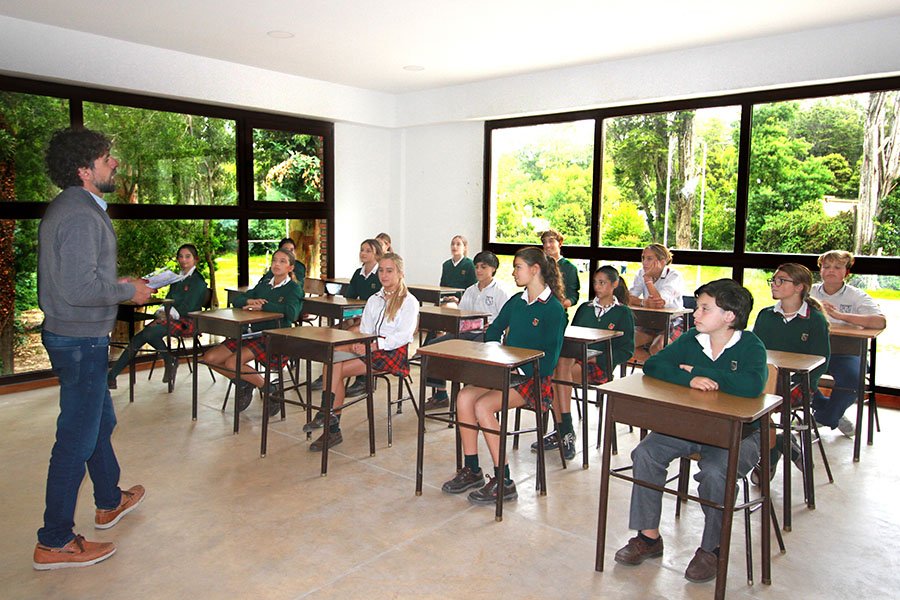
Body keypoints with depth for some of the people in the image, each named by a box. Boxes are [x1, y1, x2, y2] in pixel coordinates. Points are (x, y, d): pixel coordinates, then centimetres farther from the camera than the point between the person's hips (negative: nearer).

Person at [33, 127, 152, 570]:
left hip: (73, 335, 11)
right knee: (77, 436, -1)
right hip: (81, 339, -11)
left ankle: (110, 502, 40)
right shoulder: (81, 216, -21)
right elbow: (80, 289, -28)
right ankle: (54, 542, 12)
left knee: (100, 421, 22)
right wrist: (130, 292, -14)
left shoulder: (69, 207, 11)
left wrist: (119, 285, 11)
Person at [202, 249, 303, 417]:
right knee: (210, 358, -4)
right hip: (253, 334, 7)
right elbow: (237, 300, 12)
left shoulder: (294, 288, -2)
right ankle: (243, 383, 15)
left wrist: (262, 306, -16)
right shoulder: (263, 285, 19)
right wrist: (250, 301, -11)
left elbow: (291, 312, -23)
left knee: (232, 363, -25)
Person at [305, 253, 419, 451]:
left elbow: (404, 335, -11)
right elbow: (364, 332, 14)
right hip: (371, 348, 6)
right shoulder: (373, 300, 24)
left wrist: (374, 344, -23)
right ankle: (332, 428, -22)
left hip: (394, 352, -6)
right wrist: (358, 345, -10)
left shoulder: (409, 301, 4)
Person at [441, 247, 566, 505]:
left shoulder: (553, 309, -9)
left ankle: (503, 482, -16)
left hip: (534, 379, -7)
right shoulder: (516, 302, 12)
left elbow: (549, 360, -13)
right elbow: (493, 332, 22)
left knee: (483, 406, -27)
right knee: (464, 397, -18)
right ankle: (471, 471, -7)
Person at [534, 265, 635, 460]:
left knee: (562, 367, -34)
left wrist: (596, 358, -10)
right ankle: (564, 431, -30)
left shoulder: (623, 313, 9)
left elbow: (627, 350, 2)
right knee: (553, 366, -33)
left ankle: (564, 431, -31)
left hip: (601, 366, -4)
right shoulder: (584, 308, 24)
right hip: (576, 359, 4)